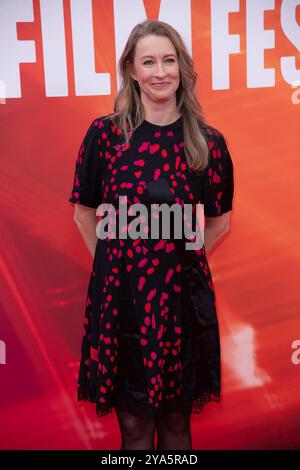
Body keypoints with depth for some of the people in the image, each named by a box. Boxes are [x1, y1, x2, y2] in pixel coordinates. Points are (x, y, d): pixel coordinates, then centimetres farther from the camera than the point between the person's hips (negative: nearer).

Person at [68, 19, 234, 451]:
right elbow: (84, 212, 6)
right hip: (120, 292, 0)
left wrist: (181, 260, 6)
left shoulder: (208, 142, 0)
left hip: (183, 295, 1)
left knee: (176, 418, 16)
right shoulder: (105, 133, -2)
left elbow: (219, 222, 11)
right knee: (133, 422, 11)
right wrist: (116, 262, 3)